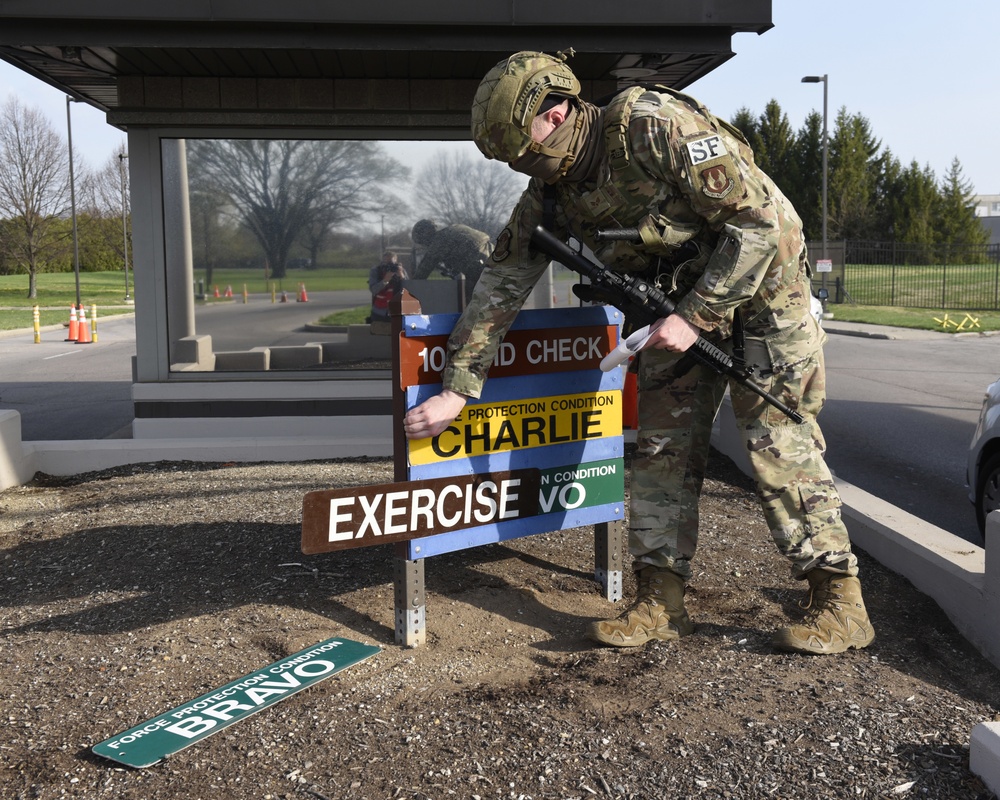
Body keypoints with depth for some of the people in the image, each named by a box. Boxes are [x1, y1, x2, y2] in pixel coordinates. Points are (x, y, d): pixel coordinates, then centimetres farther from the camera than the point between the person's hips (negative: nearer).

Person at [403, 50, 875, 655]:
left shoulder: (655, 127, -28)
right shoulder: (550, 191, -7)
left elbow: (761, 221, -25)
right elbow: (502, 284, -3)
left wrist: (694, 316, -25)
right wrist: (457, 390, -7)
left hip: (763, 285, -6)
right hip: (681, 302, 7)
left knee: (779, 442, -9)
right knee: (663, 445, 2)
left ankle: (840, 605, 2)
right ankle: (661, 604, 9)